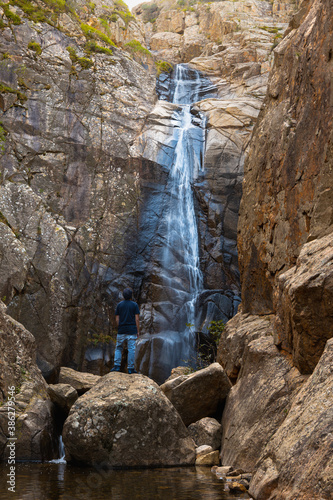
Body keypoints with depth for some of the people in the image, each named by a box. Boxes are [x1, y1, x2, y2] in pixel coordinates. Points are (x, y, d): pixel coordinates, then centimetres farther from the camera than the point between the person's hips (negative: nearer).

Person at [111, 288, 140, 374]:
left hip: (121, 331, 2)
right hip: (132, 331, -2)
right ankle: (130, 368, -1)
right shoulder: (134, 305, 0)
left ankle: (117, 366, -2)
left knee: (118, 348, 11)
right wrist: (138, 331, 1)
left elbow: (117, 319, 5)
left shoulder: (119, 305, 7)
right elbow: (137, 319, -4)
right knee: (131, 349, 0)